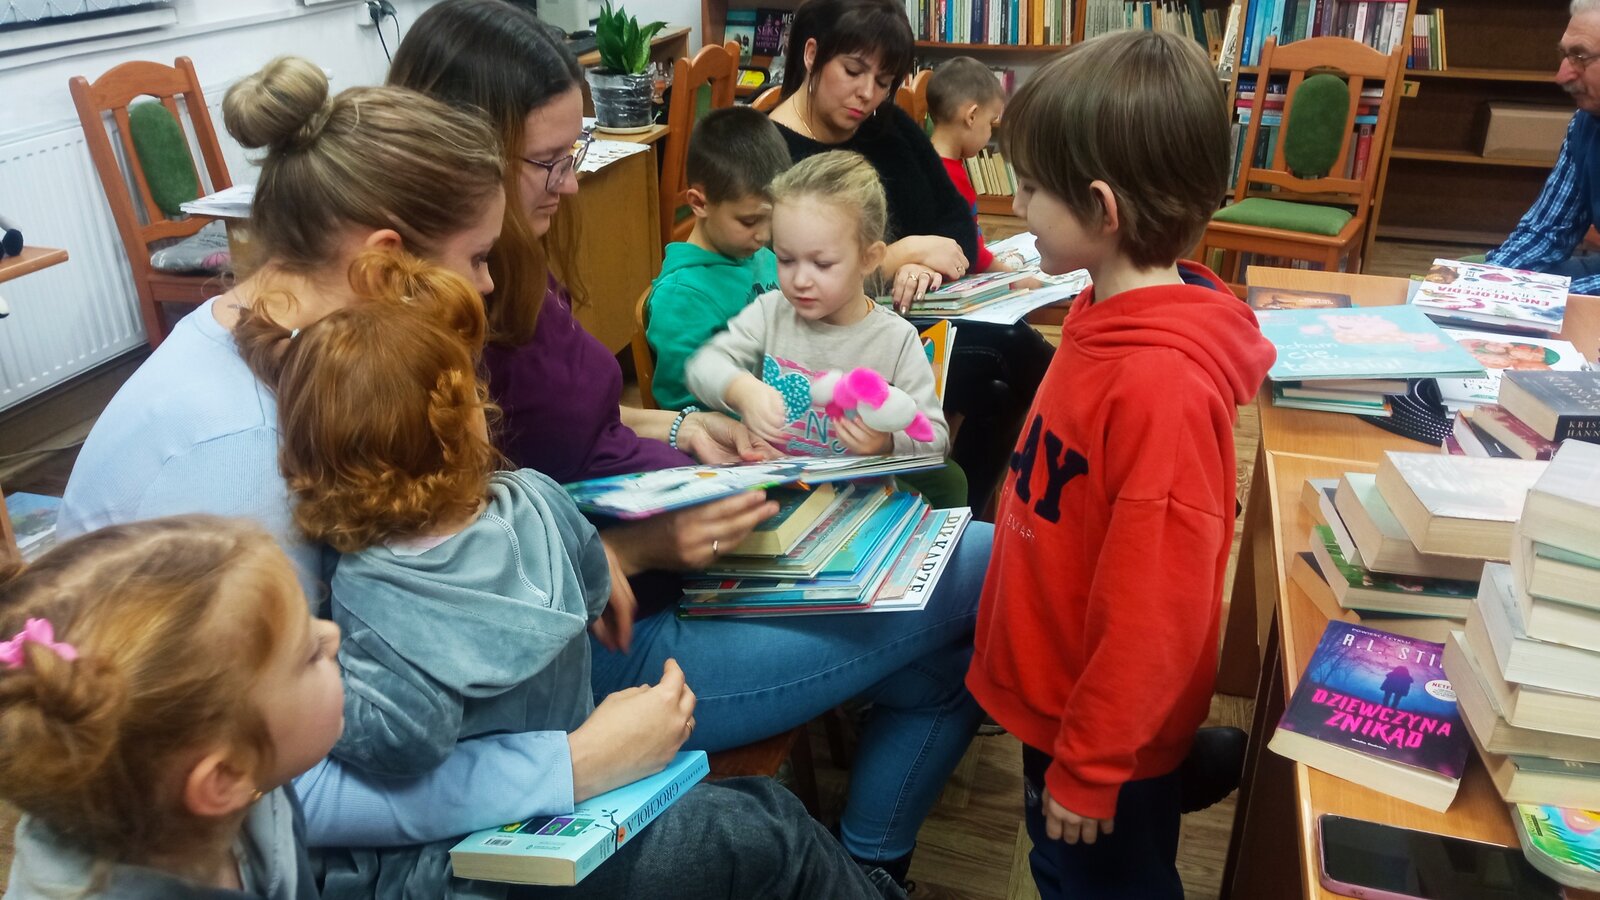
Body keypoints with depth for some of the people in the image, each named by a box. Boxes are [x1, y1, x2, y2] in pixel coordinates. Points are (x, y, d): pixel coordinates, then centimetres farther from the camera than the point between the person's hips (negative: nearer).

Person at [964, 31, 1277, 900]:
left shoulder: (1164, 381, -33)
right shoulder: (1109, 316, -4)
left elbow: (1153, 612, -27)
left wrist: (1089, 768, -15)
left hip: (1108, 738, -8)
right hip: (1057, 698, 8)